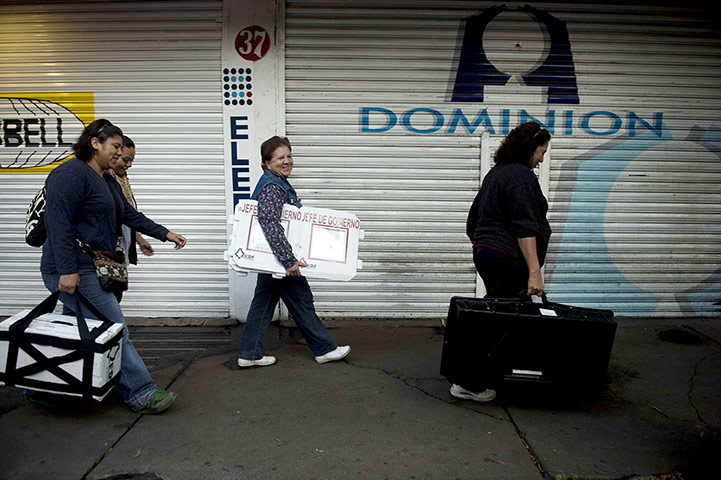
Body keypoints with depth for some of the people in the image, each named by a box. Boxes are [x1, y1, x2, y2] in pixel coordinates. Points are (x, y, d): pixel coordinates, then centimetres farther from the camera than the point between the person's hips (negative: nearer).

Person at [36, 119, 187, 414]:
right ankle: (141, 394, 1)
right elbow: (58, 223, -20)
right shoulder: (72, 173, -13)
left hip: (93, 269, 11)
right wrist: (67, 270, -24)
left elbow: (129, 214, 26)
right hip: (73, 271, -10)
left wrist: (164, 234, 26)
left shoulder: (107, 181, 19)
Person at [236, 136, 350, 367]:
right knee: (302, 302, 3)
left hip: (270, 259, 10)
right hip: (276, 257, -10)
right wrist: (289, 260, -34)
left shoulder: (280, 183, 13)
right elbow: (270, 224, -32)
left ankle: (249, 354, 21)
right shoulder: (271, 187, -20)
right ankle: (324, 349, 17)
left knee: (263, 304, 13)